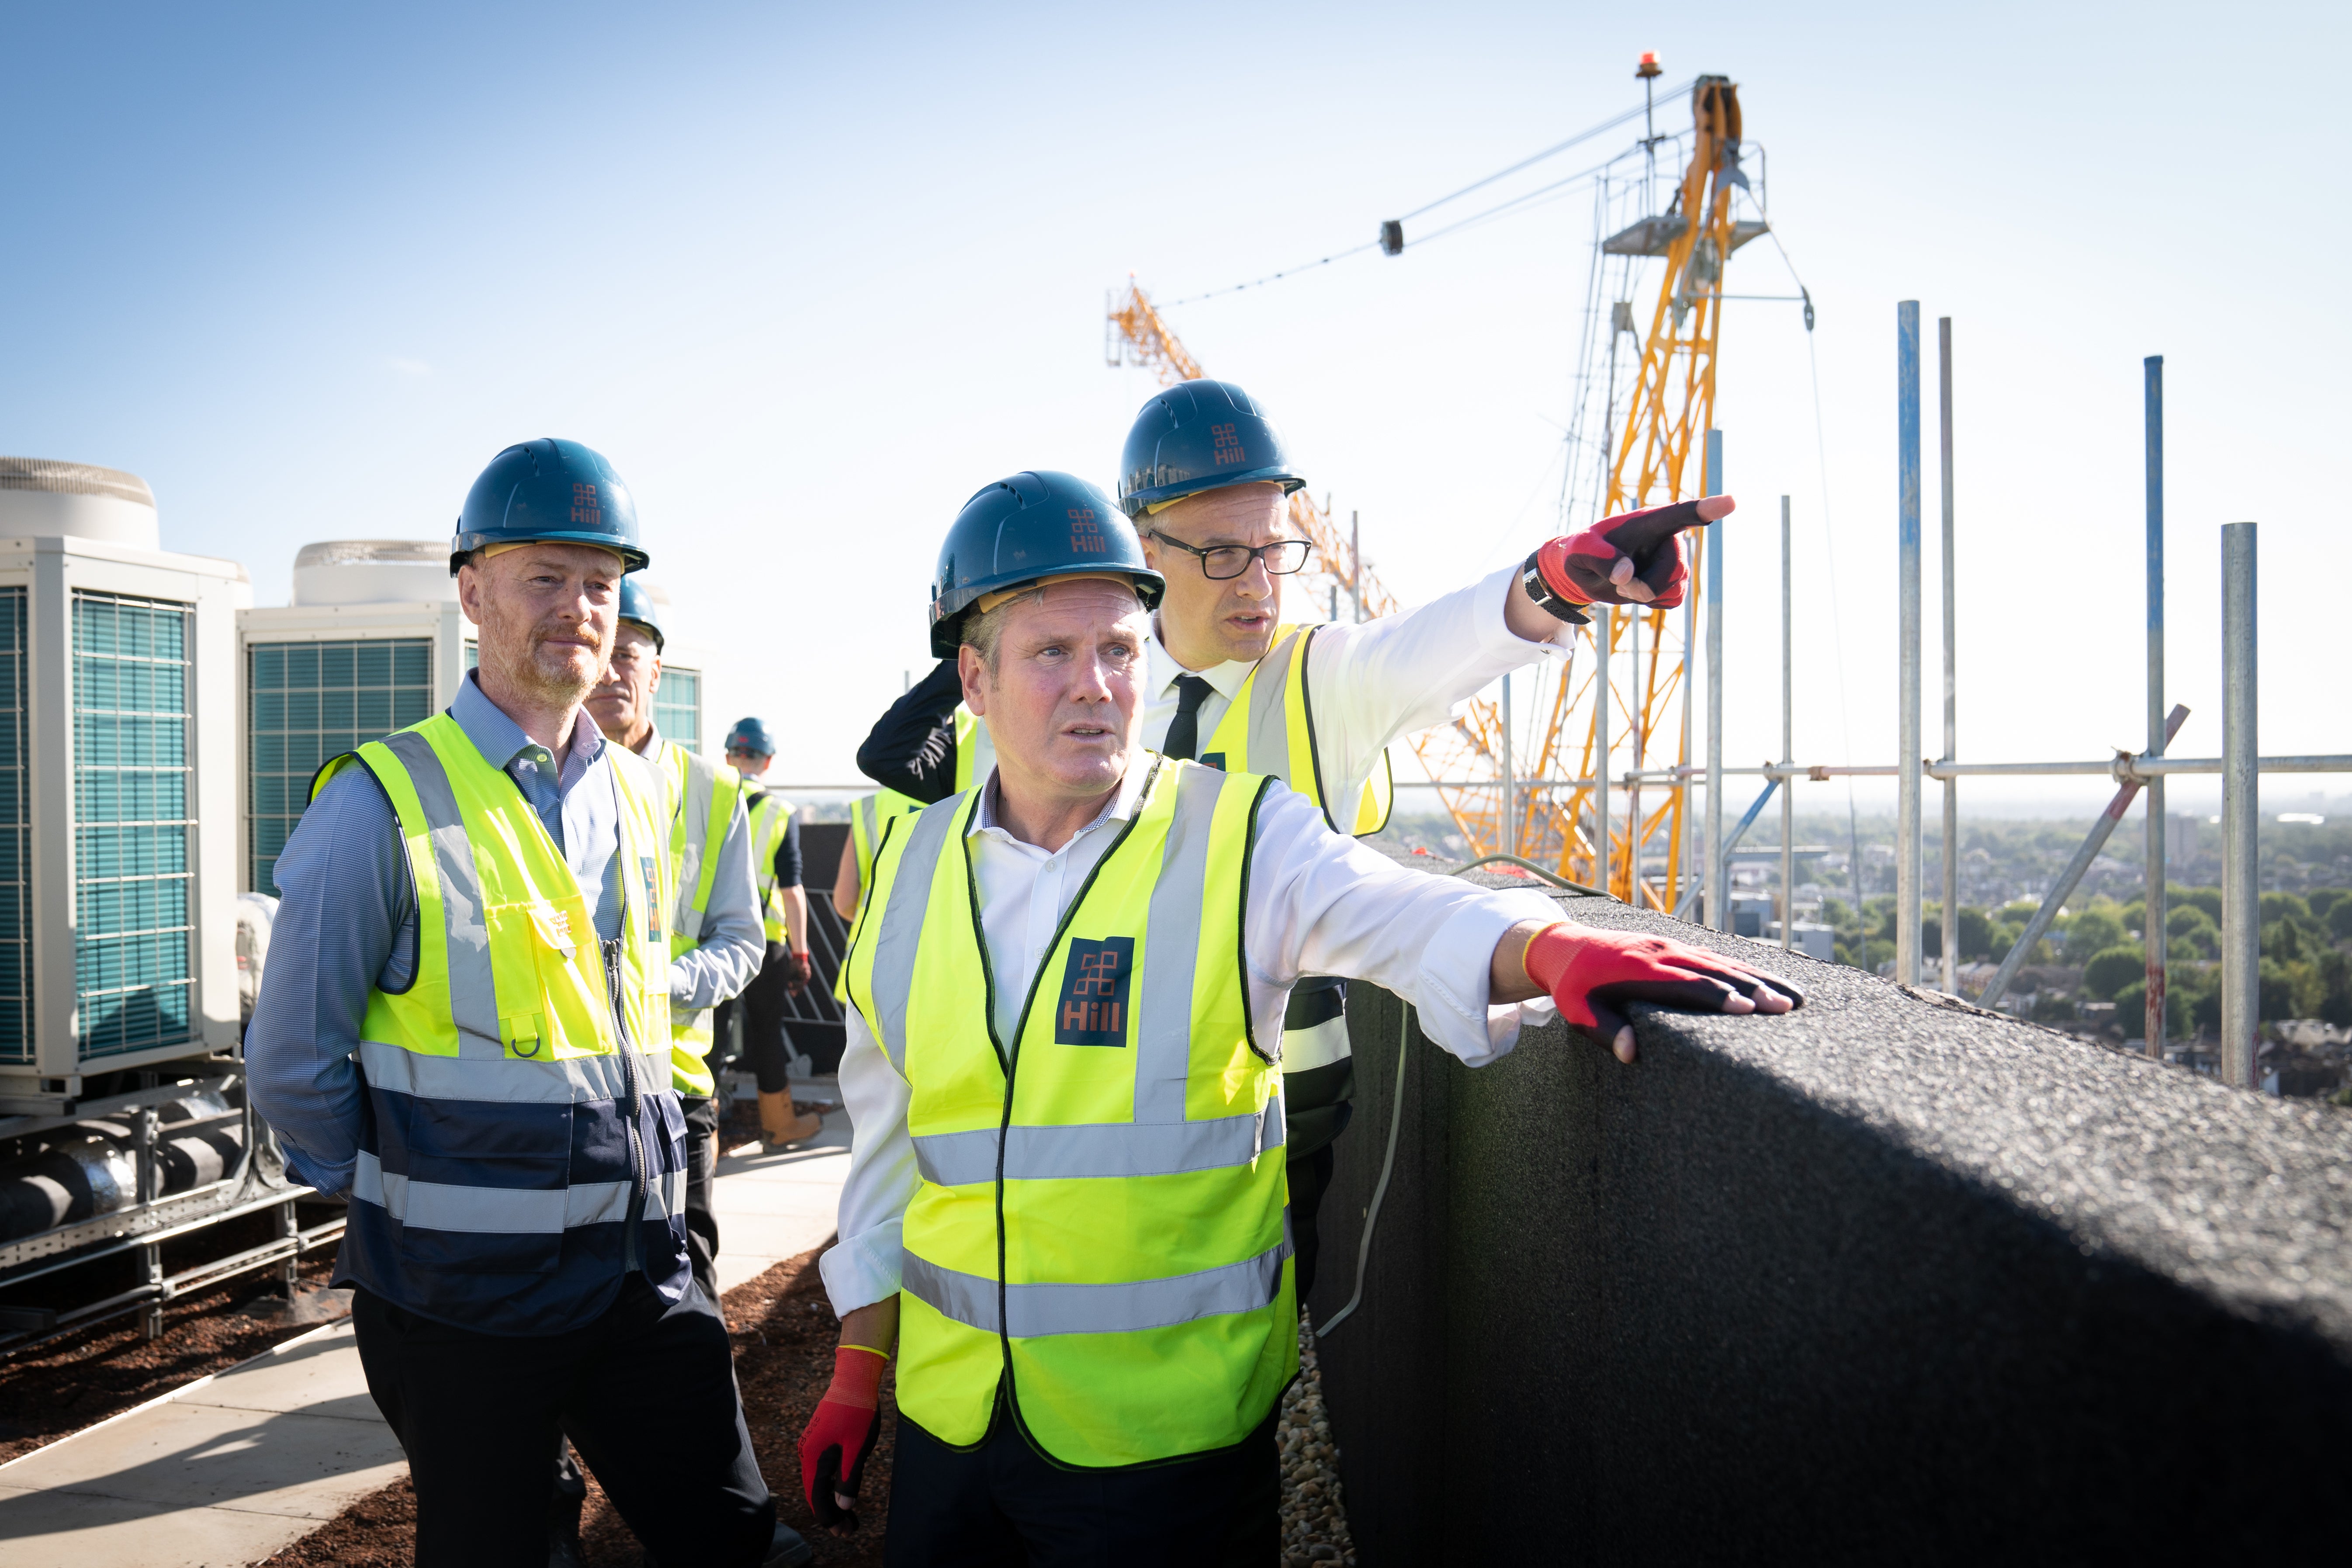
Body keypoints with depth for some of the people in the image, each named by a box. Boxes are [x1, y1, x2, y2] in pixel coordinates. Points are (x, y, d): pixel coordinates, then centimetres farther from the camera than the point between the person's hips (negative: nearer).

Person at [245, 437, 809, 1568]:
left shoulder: (638, 794, 7)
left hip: (646, 1277, 5)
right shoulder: (386, 805, -12)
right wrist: (408, 1202, 2)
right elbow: (293, 1072, -6)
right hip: (460, 1299, -5)